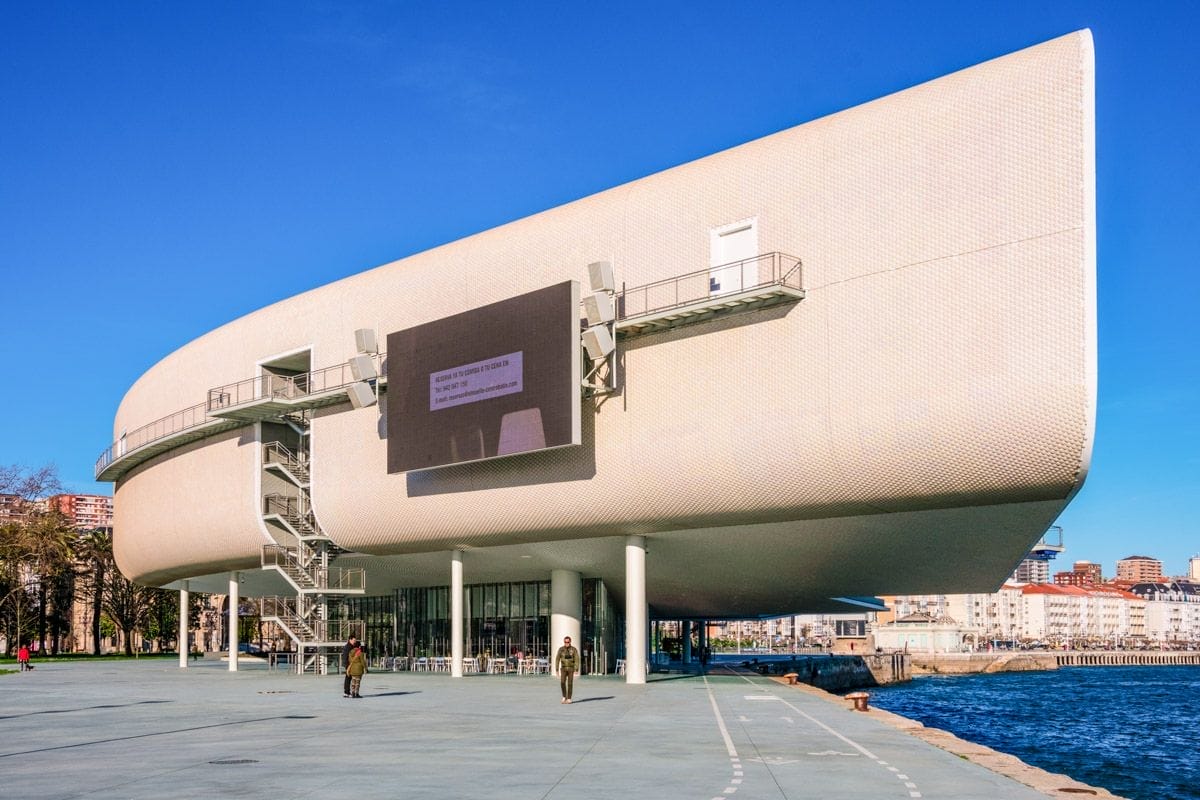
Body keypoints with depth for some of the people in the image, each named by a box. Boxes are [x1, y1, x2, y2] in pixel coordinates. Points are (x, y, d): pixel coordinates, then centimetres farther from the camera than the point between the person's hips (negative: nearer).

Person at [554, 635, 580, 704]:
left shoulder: (574, 649, -5)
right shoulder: (561, 649, -2)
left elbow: (577, 660, -8)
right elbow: (557, 660, -2)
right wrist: (557, 670, -8)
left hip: (571, 669, -1)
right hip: (563, 669, 1)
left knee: (570, 684, -4)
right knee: (562, 683, -14)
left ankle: (569, 699, 5)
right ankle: (564, 697, 5)